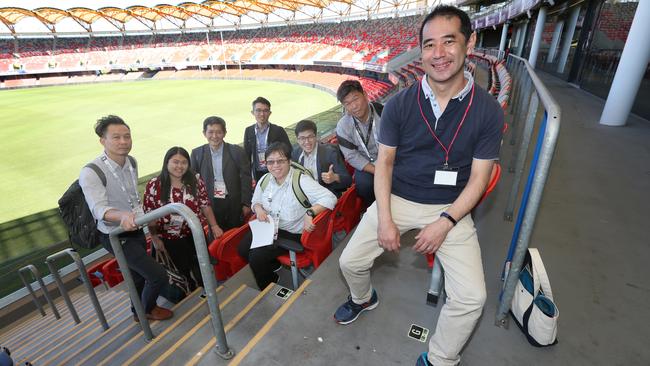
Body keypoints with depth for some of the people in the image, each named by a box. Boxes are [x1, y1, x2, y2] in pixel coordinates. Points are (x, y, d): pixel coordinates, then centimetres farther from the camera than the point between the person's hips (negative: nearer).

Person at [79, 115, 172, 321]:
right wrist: (122, 215, -52)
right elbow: (99, 209, -33)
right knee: (158, 275, -7)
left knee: (138, 274, 24)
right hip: (116, 237, -7)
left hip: (136, 230, 7)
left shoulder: (131, 162, -2)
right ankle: (148, 309, 24)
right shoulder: (90, 173, -24)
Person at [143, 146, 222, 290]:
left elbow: (205, 205, 1)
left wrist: (214, 226, -2)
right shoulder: (154, 185, -12)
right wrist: (155, 238, -7)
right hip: (170, 238, -1)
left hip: (195, 233, 2)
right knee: (183, 271, 16)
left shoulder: (196, 182, -7)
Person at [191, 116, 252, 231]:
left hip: (234, 203, -1)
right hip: (210, 204, 1)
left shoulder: (237, 151, -6)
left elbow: (246, 179, -4)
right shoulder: (197, 153, 1)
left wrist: (246, 203, -5)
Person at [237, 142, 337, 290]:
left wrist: (310, 212, -41)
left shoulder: (301, 181, -22)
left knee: (256, 258, -15)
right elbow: (256, 201, 17)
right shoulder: (265, 180, 0)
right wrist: (258, 209, -7)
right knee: (242, 249, -2)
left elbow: (330, 198, -29)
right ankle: (272, 266, 24)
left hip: (292, 234, -7)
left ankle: (268, 291, 16)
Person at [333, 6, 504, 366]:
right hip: (396, 199, 1)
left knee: (471, 297, -10)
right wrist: (384, 218, -10)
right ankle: (363, 298, 40)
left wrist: (445, 222, -16)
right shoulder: (399, 103, -8)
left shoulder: (488, 111, -9)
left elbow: (478, 178, -5)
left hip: (450, 208, 0)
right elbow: (384, 161, -4)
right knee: (350, 261, 1)